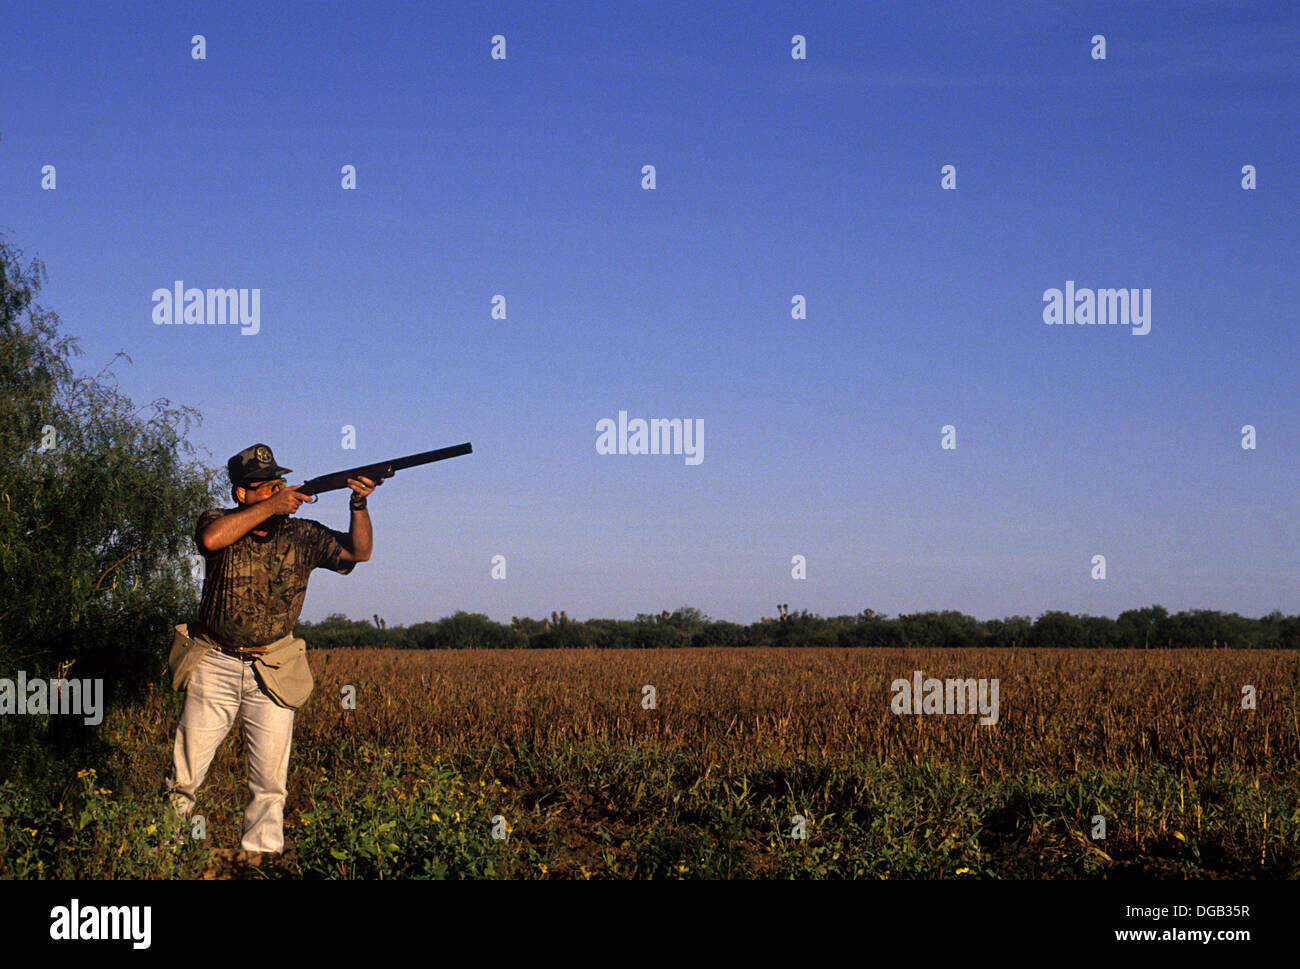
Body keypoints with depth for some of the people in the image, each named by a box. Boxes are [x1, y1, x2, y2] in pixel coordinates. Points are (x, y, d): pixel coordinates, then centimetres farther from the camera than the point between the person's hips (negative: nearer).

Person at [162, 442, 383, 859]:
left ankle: (259, 858, 10)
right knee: (184, 775, 4)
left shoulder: (302, 535, 3)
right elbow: (212, 538, -28)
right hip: (214, 665, -2)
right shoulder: (220, 521, -4)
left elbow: (358, 552, 3)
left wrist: (359, 505, -14)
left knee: (270, 781, 1)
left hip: (272, 673, 2)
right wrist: (271, 507, -27)